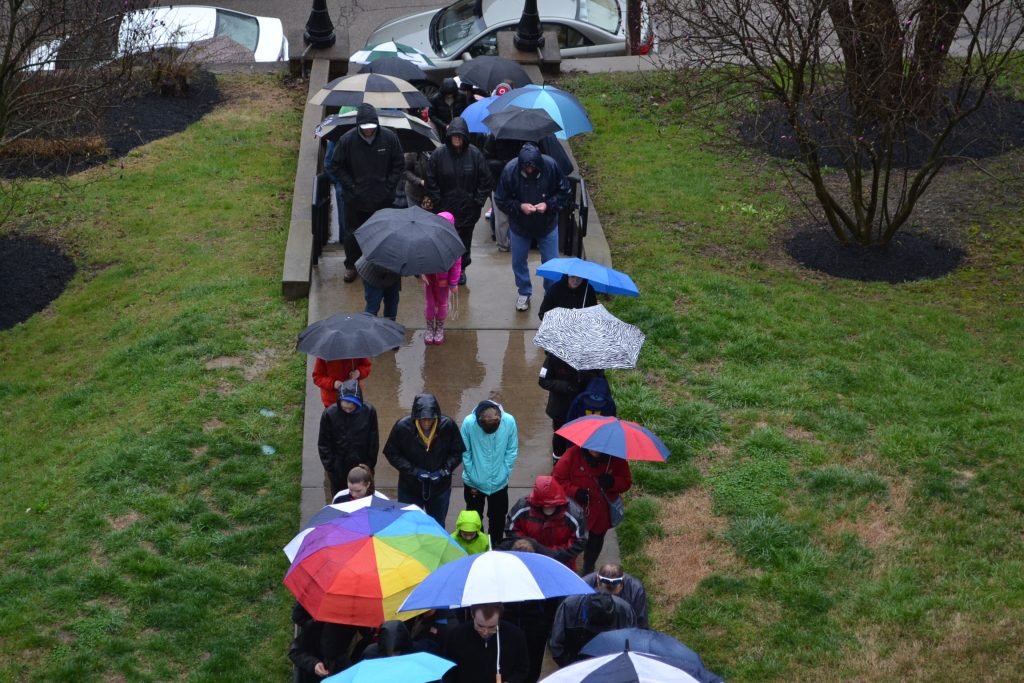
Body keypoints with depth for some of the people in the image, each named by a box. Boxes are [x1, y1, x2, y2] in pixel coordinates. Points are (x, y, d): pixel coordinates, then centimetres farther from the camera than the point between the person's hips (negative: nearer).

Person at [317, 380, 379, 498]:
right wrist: (330, 467, -9)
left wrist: (370, 465, -4)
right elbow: (323, 444, -7)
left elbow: (374, 442, -5)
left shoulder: (369, 411, -18)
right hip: (338, 471, 0)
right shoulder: (329, 414, -19)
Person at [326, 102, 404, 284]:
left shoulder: (389, 138, -12)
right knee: (353, 234, 12)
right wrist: (351, 186, -9)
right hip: (356, 199, -1)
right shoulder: (347, 140, -15)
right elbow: (335, 166, -3)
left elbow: (399, 164, 1)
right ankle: (351, 265, 30)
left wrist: (389, 186, -6)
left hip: (382, 199, 1)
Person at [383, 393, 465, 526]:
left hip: (440, 488, 1)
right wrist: (413, 470, -19)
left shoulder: (448, 425, -18)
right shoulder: (402, 426, -21)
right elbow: (391, 454, -8)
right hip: (410, 488, -1)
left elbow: (457, 453, -4)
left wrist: (444, 471, -18)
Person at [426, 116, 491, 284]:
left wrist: (479, 201, -4)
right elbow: (431, 181, 0)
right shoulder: (439, 154, -7)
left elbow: (485, 181, 0)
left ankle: (461, 269, 24)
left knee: (465, 239, 9)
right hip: (446, 208, -1)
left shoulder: (475, 154, -6)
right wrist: (438, 201, -3)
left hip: (468, 209, 1)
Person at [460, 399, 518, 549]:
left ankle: (496, 548, 39)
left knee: (498, 519, 18)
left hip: (499, 483, 1)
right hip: (474, 483, -1)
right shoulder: (468, 423, -25)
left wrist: (504, 474, -9)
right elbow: (465, 453, -13)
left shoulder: (509, 422, -22)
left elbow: (512, 452, -9)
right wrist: (472, 477, -10)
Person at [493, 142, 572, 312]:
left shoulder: (551, 166, -24)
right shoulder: (510, 170, -24)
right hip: (519, 226, 1)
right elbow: (501, 200, -12)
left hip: (547, 225, 0)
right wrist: (519, 206, -28)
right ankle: (524, 293, 38)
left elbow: (565, 193, -10)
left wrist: (549, 205, -25)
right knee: (519, 261, 16)